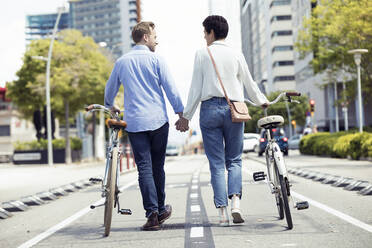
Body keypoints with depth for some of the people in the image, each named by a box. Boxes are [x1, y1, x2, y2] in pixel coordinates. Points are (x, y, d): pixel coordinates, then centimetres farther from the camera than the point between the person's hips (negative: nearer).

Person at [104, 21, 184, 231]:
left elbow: (110, 89, 21)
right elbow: (171, 89, -5)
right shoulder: (156, 59, -2)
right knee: (157, 167, 11)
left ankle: (152, 213, -9)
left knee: (144, 168, -1)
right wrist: (181, 113, 3)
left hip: (134, 122, 2)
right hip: (158, 120, -1)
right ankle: (161, 210, 23)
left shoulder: (121, 62, 9)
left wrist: (111, 106, 40)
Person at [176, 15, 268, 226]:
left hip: (209, 109, -1)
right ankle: (235, 201, -11)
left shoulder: (202, 54, 2)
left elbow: (196, 88, 0)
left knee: (216, 163, 3)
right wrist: (262, 101, 33)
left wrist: (186, 116, 7)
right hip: (233, 110, 1)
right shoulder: (236, 55, 6)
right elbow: (250, 84, 14)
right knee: (234, 160, 11)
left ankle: (222, 212, -1)